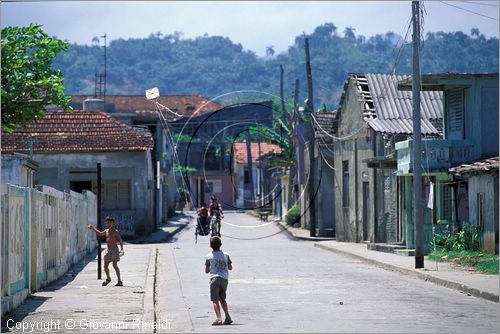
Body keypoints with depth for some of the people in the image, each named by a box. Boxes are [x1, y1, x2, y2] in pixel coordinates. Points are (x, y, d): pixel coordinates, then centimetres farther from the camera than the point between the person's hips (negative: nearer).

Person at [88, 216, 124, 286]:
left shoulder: (115, 231, -9)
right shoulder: (106, 231, 13)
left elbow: (120, 241, -16)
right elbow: (100, 234, 33)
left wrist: (122, 249, -28)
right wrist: (93, 228, 33)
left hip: (114, 250, -8)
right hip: (108, 250, 8)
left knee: (115, 265, -18)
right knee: (105, 266, 12)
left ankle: (119, 281, -17)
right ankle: (108, 279, 35)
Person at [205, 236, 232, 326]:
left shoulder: (209, 256, 3)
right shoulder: (226, 255, 10)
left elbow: (206, 271, 9)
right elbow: (230, 268, 18)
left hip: (215, 278, -4)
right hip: (225, 279, 4)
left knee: (215, 300, -7)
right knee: (222, 299, 21)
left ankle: (219, 319, -23)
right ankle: (227, 317, 12)